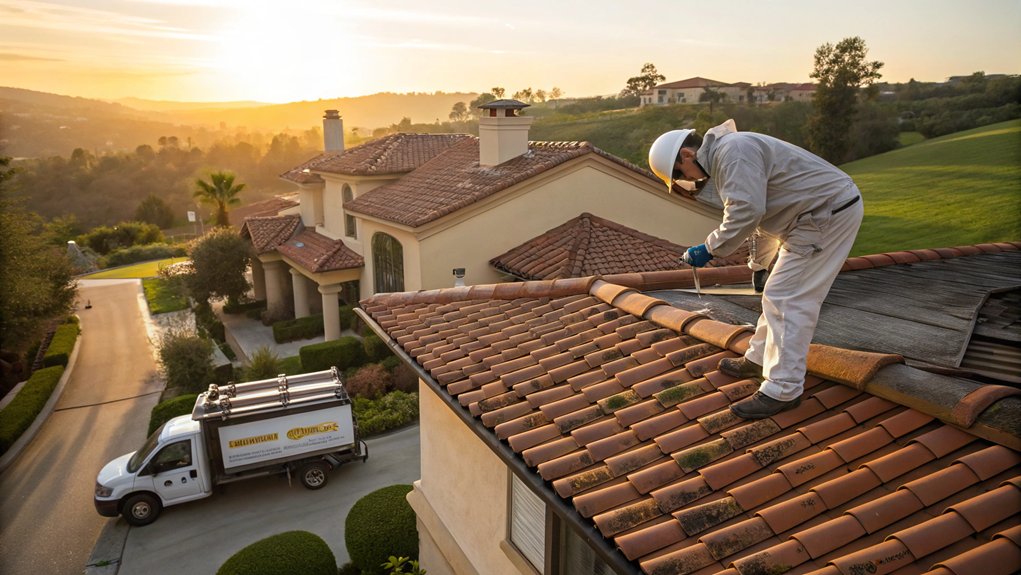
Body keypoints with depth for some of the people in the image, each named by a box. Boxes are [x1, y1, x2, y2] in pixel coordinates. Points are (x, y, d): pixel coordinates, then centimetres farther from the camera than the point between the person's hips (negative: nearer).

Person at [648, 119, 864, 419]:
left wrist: (709, 249, -19)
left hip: (830, 213, -11)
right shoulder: (724, 158, 14)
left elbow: (746, 211, -31)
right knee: (779, 294, 17)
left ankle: (782, 391, -3)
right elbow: (764, 214, 25)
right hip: (820, 213, 11)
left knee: (787, 300, -9)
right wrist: (758, 262, 33)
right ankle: (759, 359, 31)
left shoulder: (732, 150, -20)